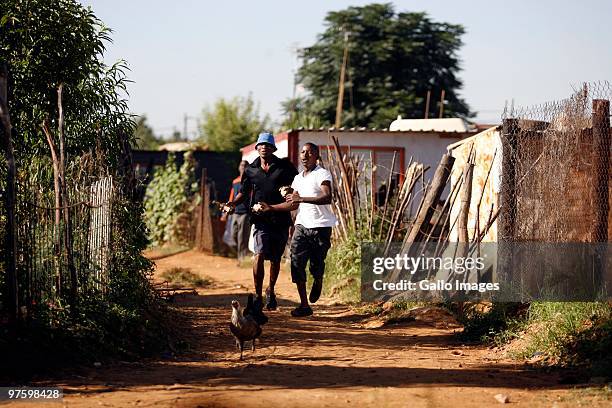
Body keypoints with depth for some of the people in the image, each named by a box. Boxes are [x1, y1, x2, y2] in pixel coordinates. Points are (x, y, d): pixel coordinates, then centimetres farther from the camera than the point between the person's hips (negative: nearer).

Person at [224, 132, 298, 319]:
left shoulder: (285, 167, 2)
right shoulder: (251, 170, 8)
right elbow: (244, 192, 18)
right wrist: (233, 202, -1)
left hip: (281, 219, 0)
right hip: (261, 219, 0)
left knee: (275, 259, 11)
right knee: (259, 255, -18)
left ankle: (271, 290, 35)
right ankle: (258, 297, -14)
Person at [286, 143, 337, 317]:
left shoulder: (322, 174, -7)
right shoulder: (298, 178, 17)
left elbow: (327, 198, -23)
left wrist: (302, 199, -31)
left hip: (321, 226, -6)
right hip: (302, 224, 6)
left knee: (317, 264, -4)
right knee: (297, 263, -8)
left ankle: (318, 282, 34)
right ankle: (304, 305, -5)